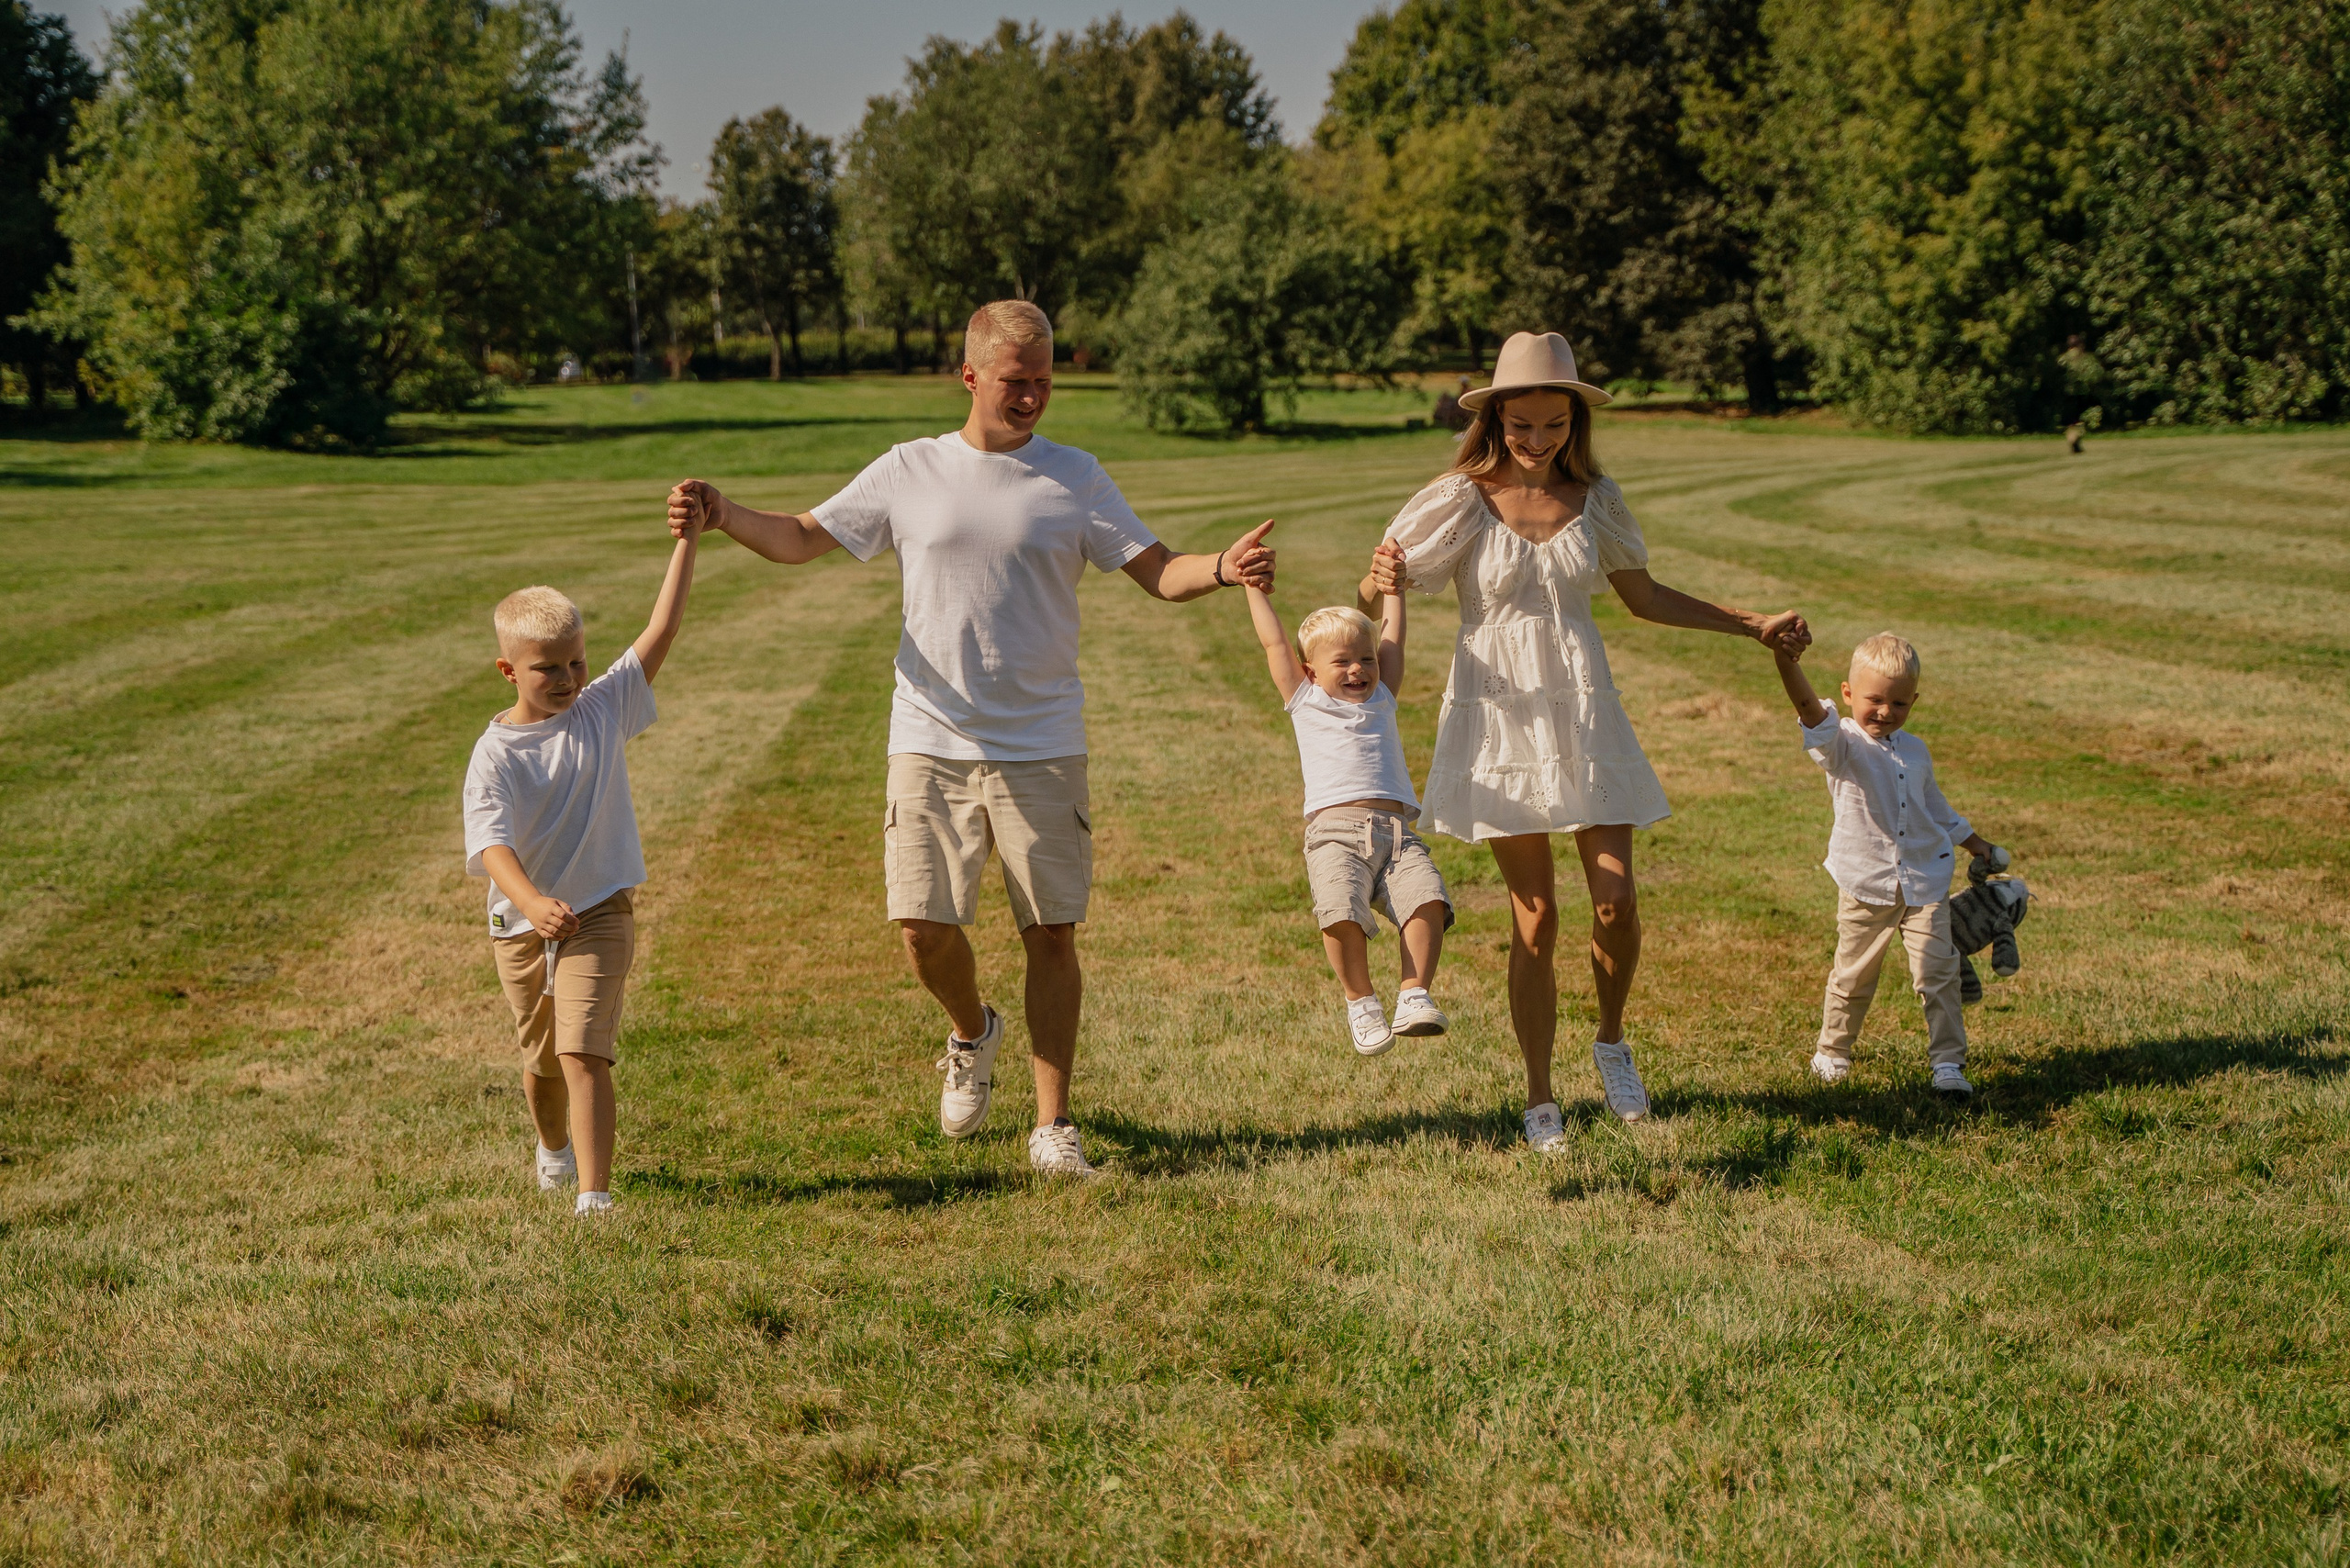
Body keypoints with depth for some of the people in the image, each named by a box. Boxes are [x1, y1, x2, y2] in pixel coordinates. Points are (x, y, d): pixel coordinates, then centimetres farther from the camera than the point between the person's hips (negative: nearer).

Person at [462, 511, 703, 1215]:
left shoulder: (603, 709, -4)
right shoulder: (494, 754, -12)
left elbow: (662, 630, -8)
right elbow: (492, 842, -25)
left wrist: (686, 540, -13)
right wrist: (531, 901, -44)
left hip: (599, 913, -1)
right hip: (521, 925, 1)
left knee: (582, 1051, -17)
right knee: (540, 1061, 20)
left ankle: (594, 1195, -19)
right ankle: (555, 1149, 50)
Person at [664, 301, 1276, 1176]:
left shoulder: (1074, 478, 3)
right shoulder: (910, 472, 5)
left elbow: (1157, 572, 0)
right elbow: (801, 539, 10)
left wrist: (1223, 570, -21)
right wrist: (720, 516, -8)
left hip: (1042, 748, -1)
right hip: (931, 742, 1)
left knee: (1052, 934, 0)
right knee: (925, 925, -4)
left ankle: (1053, 1126, 10)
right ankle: (973, 1034, 30)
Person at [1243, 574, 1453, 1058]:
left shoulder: (1382, 698, 28)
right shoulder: (1306, 701, 20)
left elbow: (1391, 637, 33)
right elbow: (1274, 642, 21)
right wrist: (1255, 587, 26)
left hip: (1397, 834, 3)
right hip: (1335, 832, -3)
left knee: (1427, 897, -25)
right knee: (1341, 910, -28)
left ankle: (1413, 995, -19)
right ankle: (1360, 1003, -9)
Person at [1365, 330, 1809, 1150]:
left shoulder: (1593, 497, 3)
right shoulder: (1462, 498, -7)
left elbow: (1644, 596, 17)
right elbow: (1377, 591, -7)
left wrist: (1755, 625, 14)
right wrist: (1381, 580, -32)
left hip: (1583, 712, 3)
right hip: (1499, 715, -2)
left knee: (1616, 903, -4)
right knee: (1534, 915, -1)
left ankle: (1611, 1041, 27)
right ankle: (1540, 1100, 13)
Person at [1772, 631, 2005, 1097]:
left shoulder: (1916, 751, 10)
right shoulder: (1843, 744, -8)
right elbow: (1811, 711, -30)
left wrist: (1975, 843, 34)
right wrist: (1786, 660, -47)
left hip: (1925, 883, 3)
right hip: (1864, 885, -3)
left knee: (1938, 972, -4)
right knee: (1853, 975, 9)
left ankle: (1948, 1062, 3)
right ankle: (1833, 1050, 29)